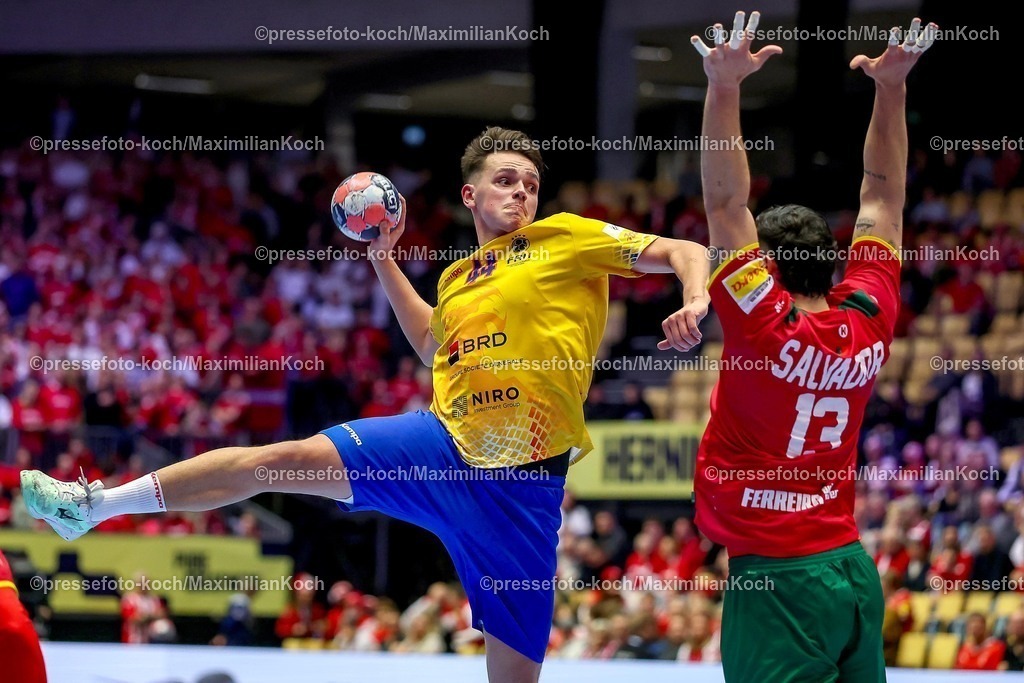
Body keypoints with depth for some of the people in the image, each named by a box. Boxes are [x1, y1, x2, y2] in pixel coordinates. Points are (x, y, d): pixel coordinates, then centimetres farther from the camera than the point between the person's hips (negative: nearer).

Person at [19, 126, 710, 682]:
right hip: (441, 446, 5)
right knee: (277, 461, -3)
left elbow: (684, 251, 0)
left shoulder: (567, 238, 3)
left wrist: (694, 304, -21)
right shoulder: (458, 278, 19)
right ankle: (96, 504, 7)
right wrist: (384, 261, 31)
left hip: (521, 481, -4)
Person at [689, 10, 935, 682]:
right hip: (855, 572, 6)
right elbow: (883, 195, 13)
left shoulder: (764, 326, -10)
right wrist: (891, 88, 13)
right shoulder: (868, 323, 4)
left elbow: (727, 203, -13)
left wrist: (725, 87, -16)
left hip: (777, 578, -6)